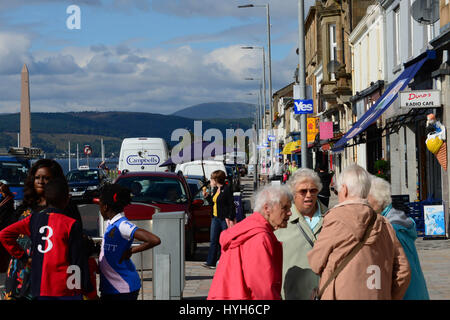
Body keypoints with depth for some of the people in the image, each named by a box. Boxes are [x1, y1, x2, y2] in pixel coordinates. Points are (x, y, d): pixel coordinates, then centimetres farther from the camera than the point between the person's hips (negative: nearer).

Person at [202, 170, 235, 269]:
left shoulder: (227, 189, -11)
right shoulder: (215, 190, 13)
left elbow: (231, 205, -13)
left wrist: (230, 219, -17)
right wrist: (207, 196, 7)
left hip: (225, 219, -8)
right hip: (215, 218, 8)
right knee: (213, 240, 4)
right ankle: (211, 262, 5)